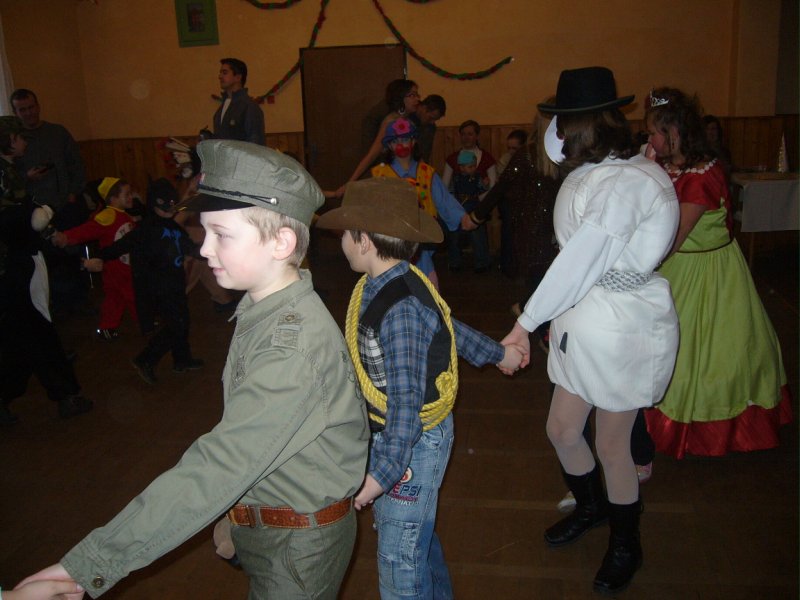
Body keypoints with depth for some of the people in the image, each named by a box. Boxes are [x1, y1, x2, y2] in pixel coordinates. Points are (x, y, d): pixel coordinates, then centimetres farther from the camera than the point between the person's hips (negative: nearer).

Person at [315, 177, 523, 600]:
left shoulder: (400, 309, -29)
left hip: (413, 442, -9)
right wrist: (497, 353, 26)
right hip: (389, 434, 9)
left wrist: (382, 472, -28)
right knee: (415, 533, 27)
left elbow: (407, 400, -29)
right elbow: (447, 325, 12)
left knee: (399, 560, 7)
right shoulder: (380, 287, -1)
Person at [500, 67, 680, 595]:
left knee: (611, 446, 8)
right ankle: (591, 507, 48)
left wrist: (526, 322, -25)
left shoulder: (627, 182, -25)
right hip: (581, 323, 9)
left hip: (626, 328, -9)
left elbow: (579, 263, -28)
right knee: (562, 430, 18)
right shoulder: (589, 172, 3)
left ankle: (626, 546, 36)